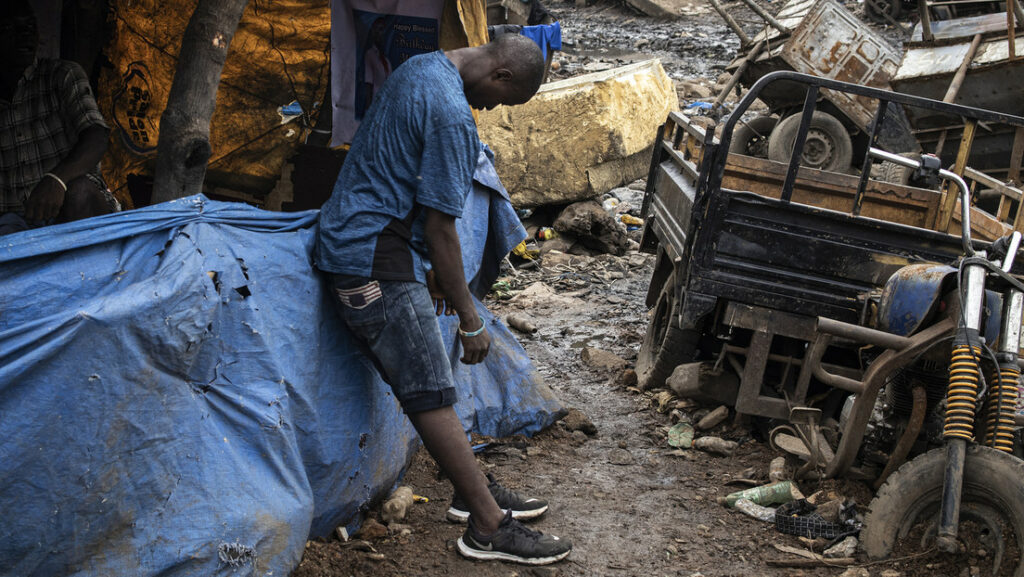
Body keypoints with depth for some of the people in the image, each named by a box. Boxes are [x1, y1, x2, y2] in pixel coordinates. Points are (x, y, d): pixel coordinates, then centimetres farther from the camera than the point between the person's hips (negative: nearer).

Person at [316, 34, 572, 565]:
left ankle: (472, 491, 26)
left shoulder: (420, 68, 11)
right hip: (375, 265, -11)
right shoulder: (451, 115, -21)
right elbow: (440, 227, -18)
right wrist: (470, 318, -9)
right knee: (431, 395, -6)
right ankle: (488, 527, 0)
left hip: (353, 239, 11)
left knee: (425, 379, 16)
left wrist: (430, 268, 23)